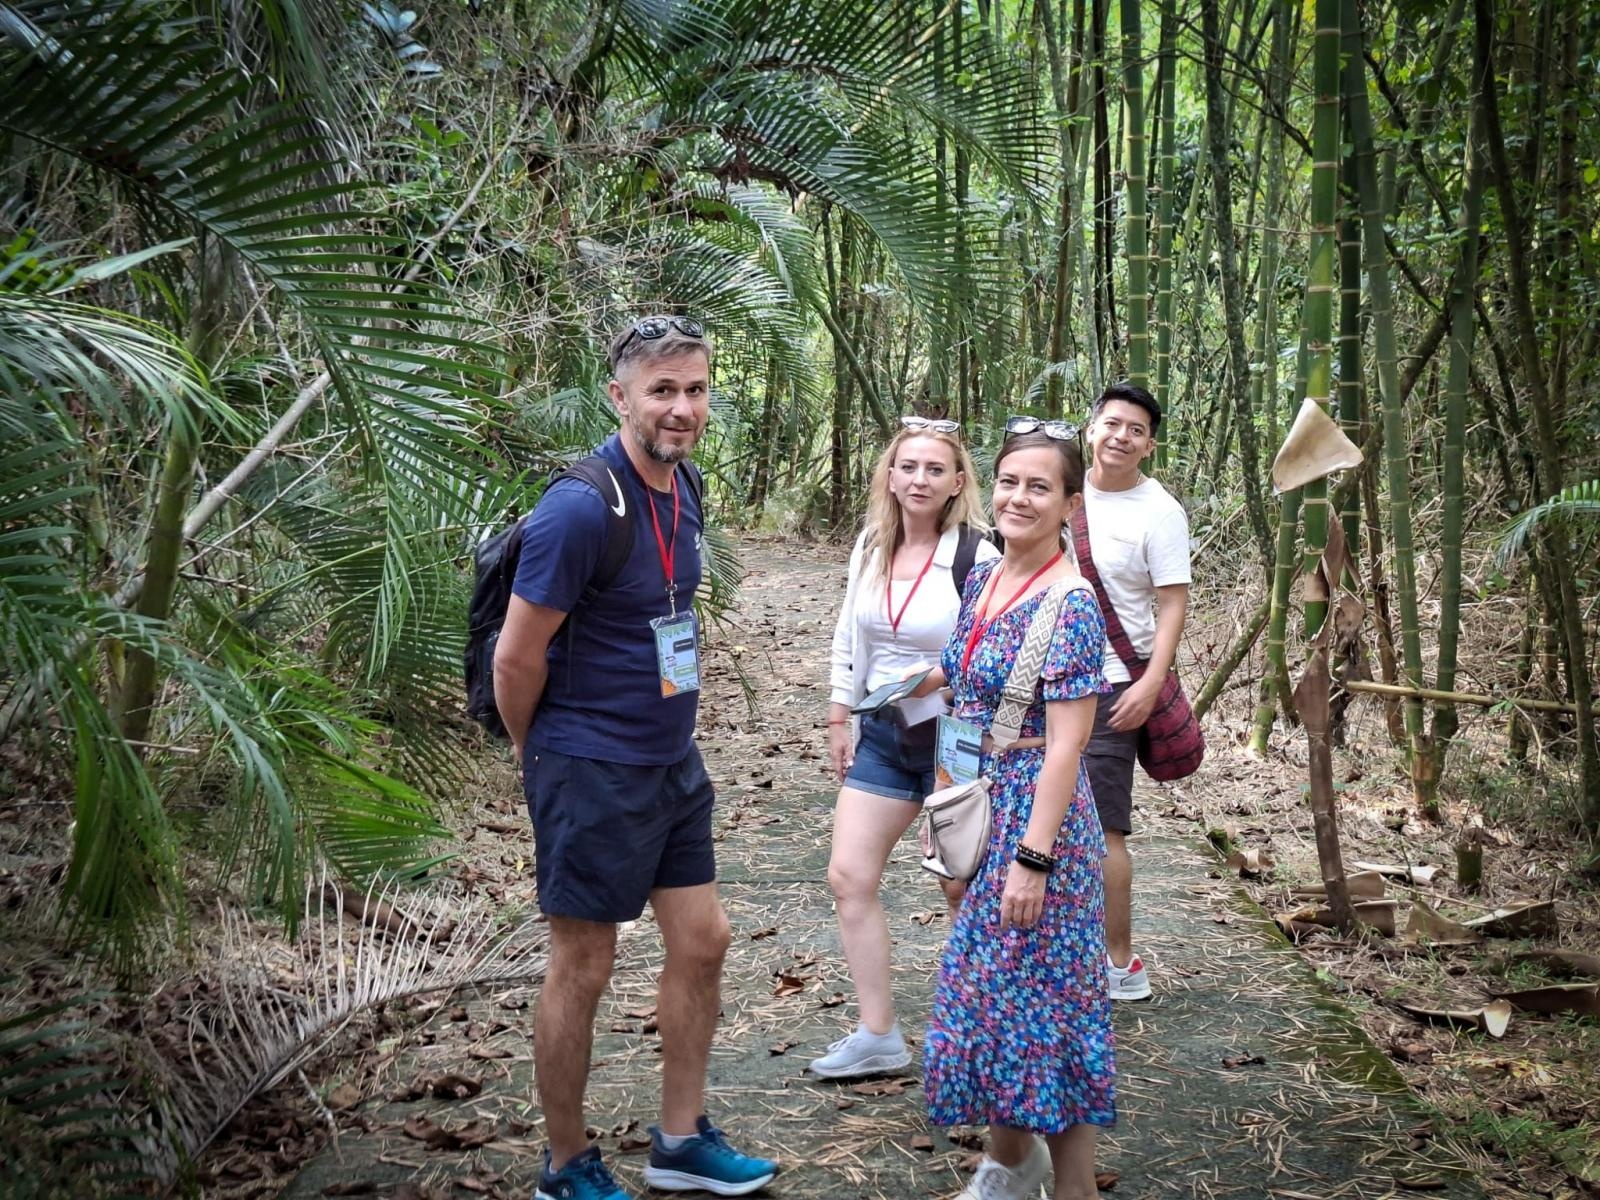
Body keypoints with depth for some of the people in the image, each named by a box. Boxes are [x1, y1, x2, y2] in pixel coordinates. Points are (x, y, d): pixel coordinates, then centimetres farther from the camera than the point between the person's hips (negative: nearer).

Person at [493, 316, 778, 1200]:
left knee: (702, 942, 14)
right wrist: (539, 755, -3)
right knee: (581, 970, 5)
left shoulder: (683, 489, 4)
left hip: (673, 760, 8)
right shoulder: (582, 506, -22)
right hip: (595, 772, -8)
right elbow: (517, 657, -18)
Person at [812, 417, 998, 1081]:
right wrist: (839, 719, 12)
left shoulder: (976, 557, -15)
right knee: (849, 878, 2)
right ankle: (877, 1037, 12)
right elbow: (848, 637, 13)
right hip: (882, 735, 6)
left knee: (964, 889, 7)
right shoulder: (871, 547, 3)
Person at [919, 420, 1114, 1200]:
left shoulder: (1070, 603, -17)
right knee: (986, 985, 18)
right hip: (982, 809, 8)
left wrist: (1034, 858, -21)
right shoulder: (981, 582, 7)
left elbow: (1066, 742, -19)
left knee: (1037, 996, 1)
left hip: (1039, 816, -8)